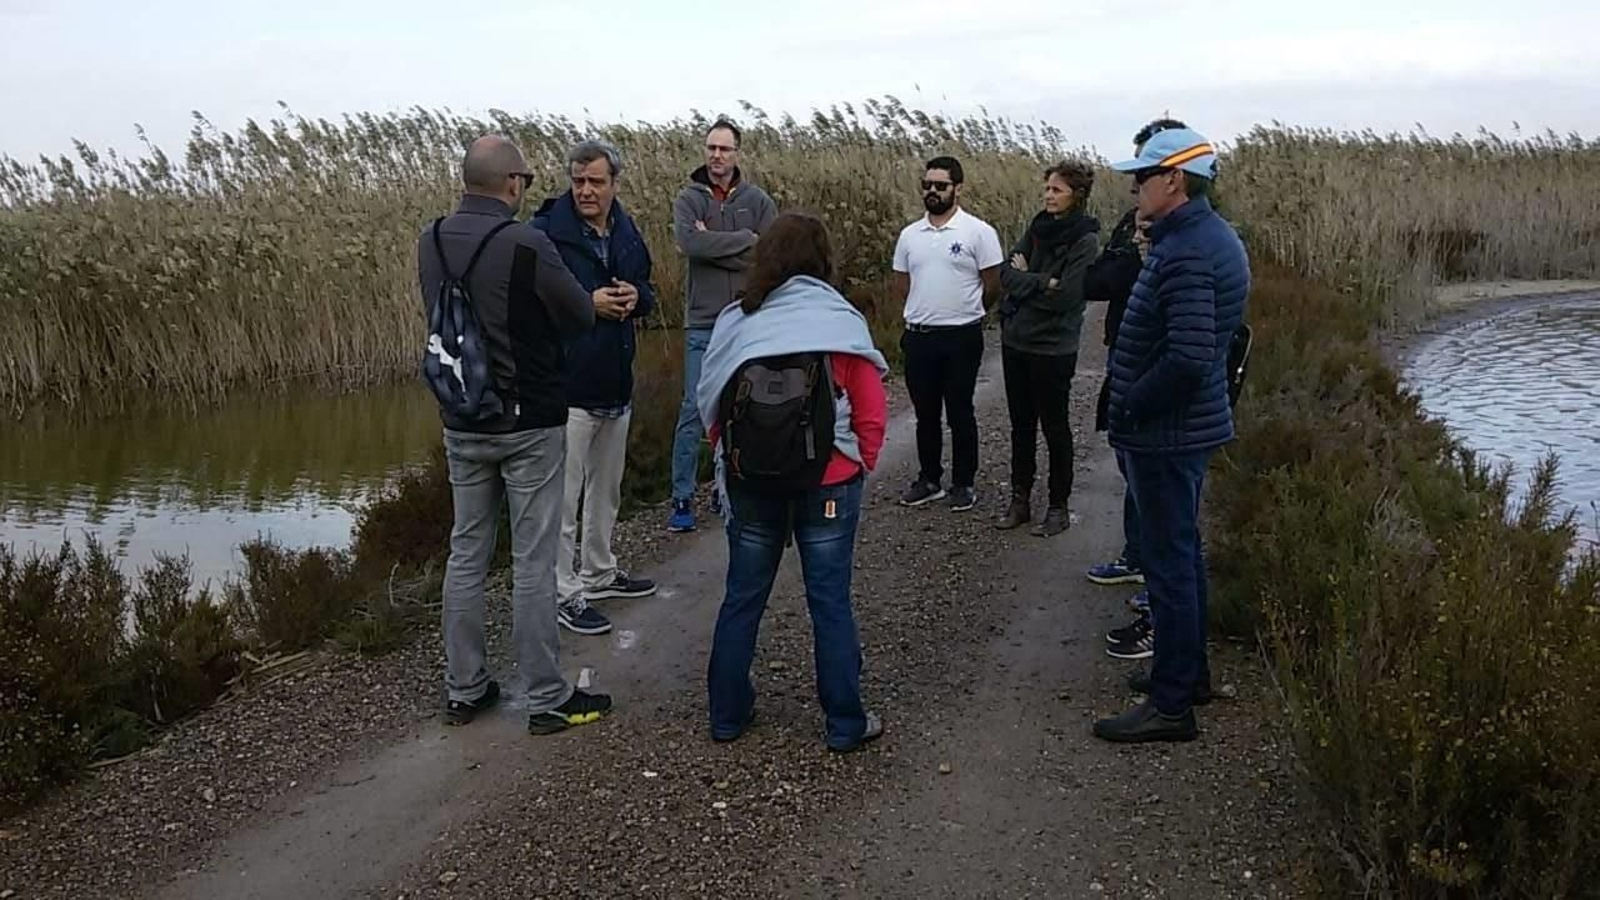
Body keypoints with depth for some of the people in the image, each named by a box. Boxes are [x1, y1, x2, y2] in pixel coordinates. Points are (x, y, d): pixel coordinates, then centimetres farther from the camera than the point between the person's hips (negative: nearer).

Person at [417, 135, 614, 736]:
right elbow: (582, 317, -8)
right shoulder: (526, 246, -19)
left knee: (466, 554, 14)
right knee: (533, 562, 2)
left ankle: (463, 690, 24)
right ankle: (547, 700, 11)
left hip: (462, 423, 6)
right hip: (530, 423, -6)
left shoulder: (432, 244, 1)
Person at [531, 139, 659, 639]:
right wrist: (588, 304, -21)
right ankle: (563, 593, 11)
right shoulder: (547, 232, -12)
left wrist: (636, 296, -5)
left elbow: (646, 291, 19)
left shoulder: (627, 233, 8)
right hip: (567, 386, -7)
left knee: (606, 489, 20)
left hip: (617, 386, 7)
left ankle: (599, 573, 37)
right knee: (564, 497, -1)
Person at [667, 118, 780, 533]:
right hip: (703, 323, -2)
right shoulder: (688, 199, 1)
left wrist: (715, 244, -11)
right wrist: (744, 239, -14)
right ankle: (682, 499, 6)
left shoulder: (757, 200, 5)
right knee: (694, 411, -2)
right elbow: (689, 241, -18)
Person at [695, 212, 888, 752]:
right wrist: (858, 468, 6)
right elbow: (872, 417, -8)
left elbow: (710, 409, -1)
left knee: (742, 599, 15)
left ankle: (727, 714, 26)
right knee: (830, 603, 8)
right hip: (828, 486, -2)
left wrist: (735, 462, 11)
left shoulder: (735, 324, -3)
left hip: (750, 484, 2)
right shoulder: (842, 324, -8)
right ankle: (846, 724, 18)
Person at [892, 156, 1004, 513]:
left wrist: (964, 313, 8)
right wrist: (924, 311, 14)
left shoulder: (978, 232, -8)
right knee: (925, 413, 13)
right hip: (918, 336, 4)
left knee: (960, 413, 5)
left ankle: (964, 483, 17)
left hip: (961, 337, -4)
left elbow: (993, 285, -4)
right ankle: (929, 480, 25)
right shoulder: (909, 235, 6)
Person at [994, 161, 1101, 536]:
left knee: (1055, 428, 5)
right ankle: (1020, 501, 25)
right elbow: (1007, 273, -2)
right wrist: (1041, 282, -19)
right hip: (1015, 340, 6)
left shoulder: (1085, 240, -12)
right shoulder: (1037, 227, 6)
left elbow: (1065, 297, -20)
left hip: (1053, 348, -6)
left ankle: (1059, 508, 17)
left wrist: (1025, 279, -8)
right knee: (1021, 425, 14)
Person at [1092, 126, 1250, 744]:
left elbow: (1188, 357, -30)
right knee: (1182, 552, 20)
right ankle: (1189, 671, 35)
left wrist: (1128, 409, -17)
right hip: (1189, 425, 11)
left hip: (1164, 433, -11)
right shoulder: (1213, 236, 11)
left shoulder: (1185, 253, -23)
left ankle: (1171, 704, 8)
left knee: (1168, 561, -2)